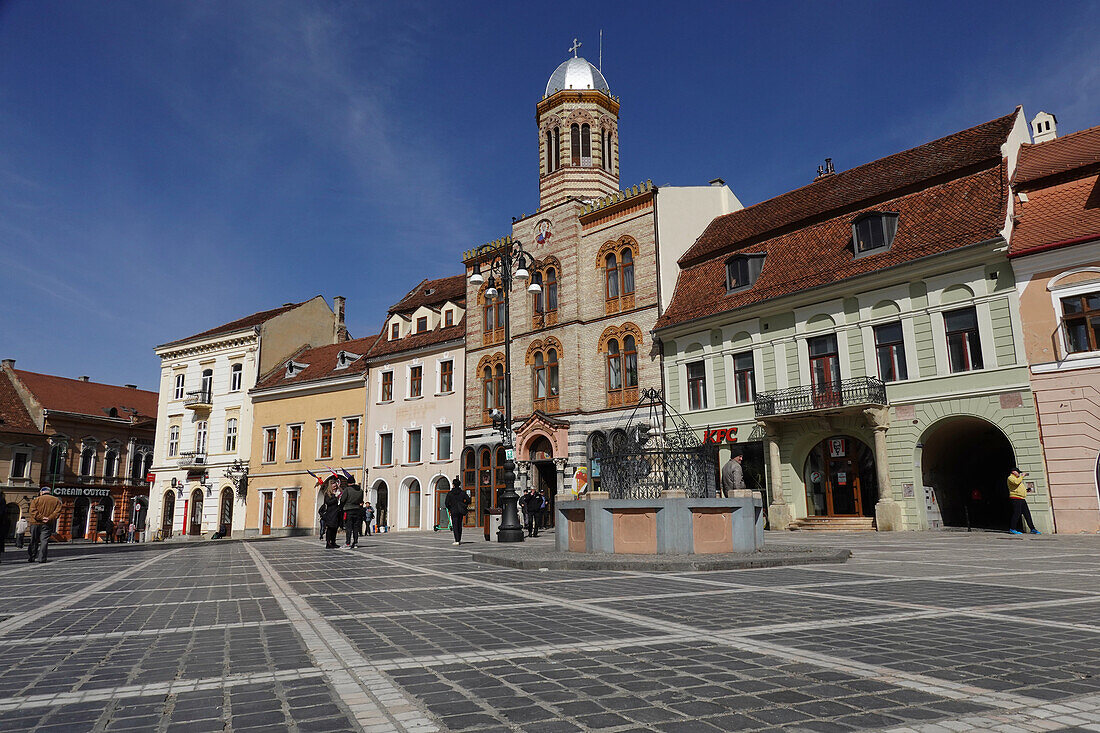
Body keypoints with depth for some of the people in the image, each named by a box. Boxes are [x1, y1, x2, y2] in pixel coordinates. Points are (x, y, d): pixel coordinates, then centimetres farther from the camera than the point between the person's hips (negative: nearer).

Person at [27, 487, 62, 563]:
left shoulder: (37, 499, 2)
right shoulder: (57, 500, 6)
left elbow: (33, 510, -9)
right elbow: (58, 511, -5)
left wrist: (41, 518, -11)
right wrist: (49, 518, -9)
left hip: (36, 523, 0)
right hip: (48, 525, 0)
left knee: (34, 541, 11)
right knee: (44, 541, 0)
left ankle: (31, 558, 16)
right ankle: (41, 558, -7)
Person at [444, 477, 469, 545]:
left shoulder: (450, 493, -5)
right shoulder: (462, 492, 1)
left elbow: (446, 503, -6)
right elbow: (468, 500, -5)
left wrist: (449, 508, 10)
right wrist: (465, 506, 10)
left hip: (453, 511, -3)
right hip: (461, 511, 3)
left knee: (455, 526, -4)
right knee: (459, 525, 15)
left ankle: (457, 540, -14)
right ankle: (459, 539, 21)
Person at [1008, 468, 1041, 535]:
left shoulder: (1018, 479, 29)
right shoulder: (1010, 478, -1)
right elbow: (1016, 482, -22)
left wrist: (1026, 490, 16)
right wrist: (1022, 476, -12)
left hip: (1022, 499, 10)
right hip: (1016, 498, -10)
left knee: (1027, 514, 6)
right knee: (1017, 513, -13)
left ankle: (1032, 529, 9)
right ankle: (1012, 529, -10)